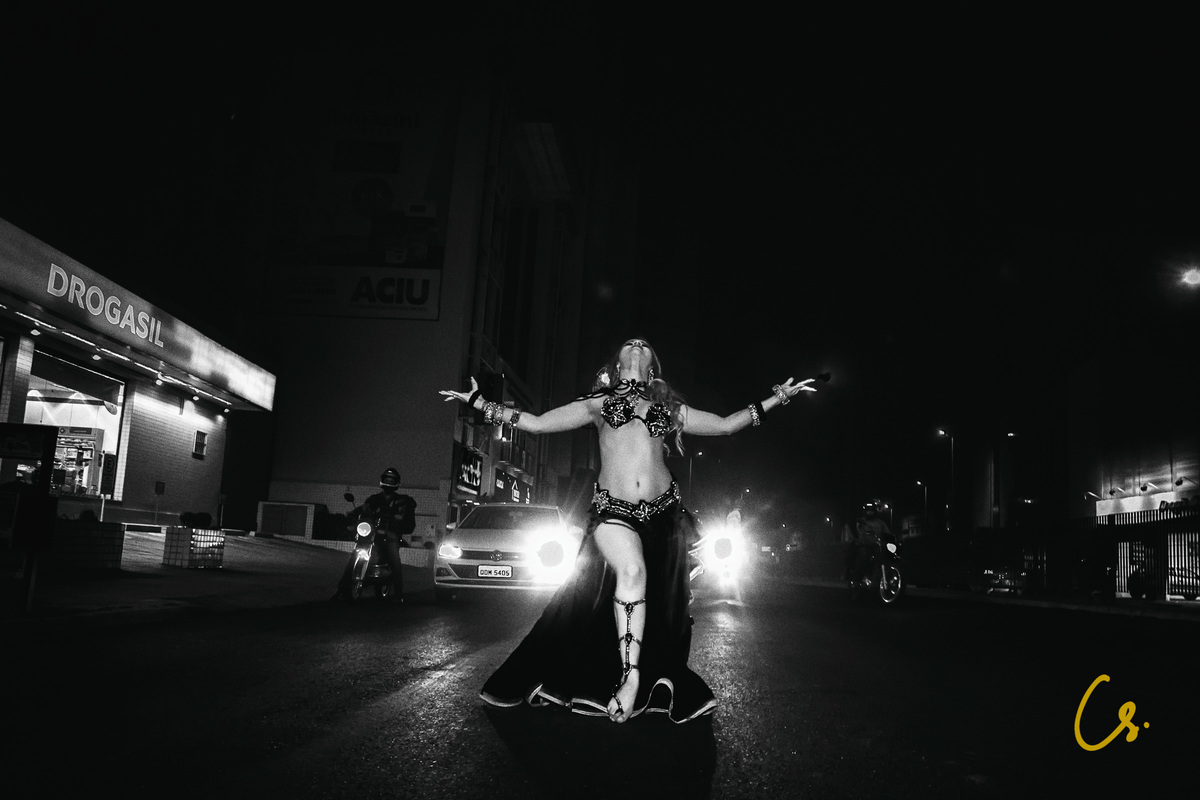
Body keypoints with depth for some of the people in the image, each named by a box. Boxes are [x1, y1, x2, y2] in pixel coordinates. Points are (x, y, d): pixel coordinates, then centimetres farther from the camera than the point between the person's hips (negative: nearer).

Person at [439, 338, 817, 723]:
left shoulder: (670, 408, 20)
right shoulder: (598, 403, 17)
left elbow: (725, 424, 22)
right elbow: (536, 423, 16)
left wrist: (777, 398, 21)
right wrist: (479, 403, 13)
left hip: (662, 511, 3)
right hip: (613, 510, -2)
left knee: (659, 597, 2)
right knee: (632, 572, -27)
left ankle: (656, 682, 16)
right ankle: (631, 675, -18)